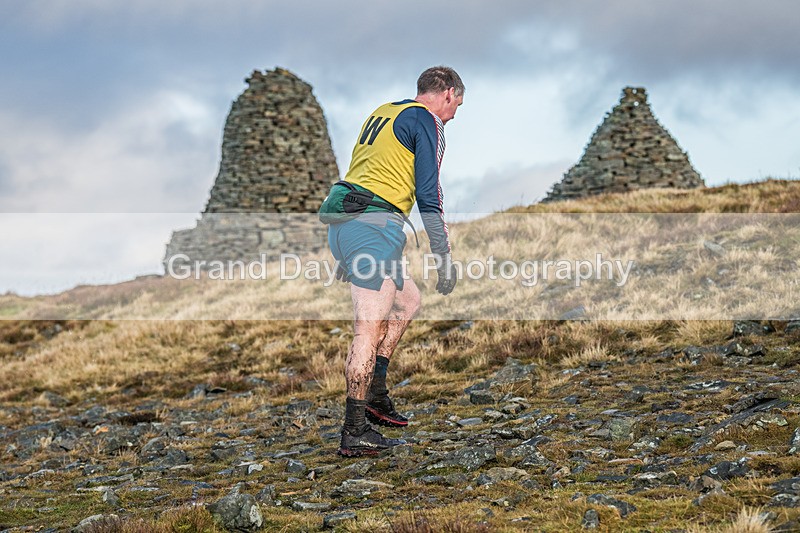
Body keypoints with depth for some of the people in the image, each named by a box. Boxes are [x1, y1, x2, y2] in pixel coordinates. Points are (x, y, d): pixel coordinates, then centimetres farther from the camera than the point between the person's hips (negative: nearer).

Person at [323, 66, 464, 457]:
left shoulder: (383, 113, 24)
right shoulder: (427, 121, -2)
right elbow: (428, 194, -10)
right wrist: (443, 256, -9)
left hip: (342, 222, 9)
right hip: (375, 224, -9)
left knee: (408, 300, 22)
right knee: (369, 329, -10)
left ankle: (374, 393, 18)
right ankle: (354, 432, -11)